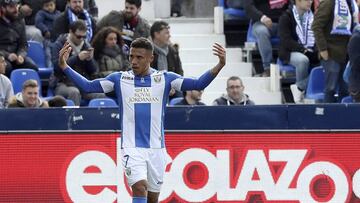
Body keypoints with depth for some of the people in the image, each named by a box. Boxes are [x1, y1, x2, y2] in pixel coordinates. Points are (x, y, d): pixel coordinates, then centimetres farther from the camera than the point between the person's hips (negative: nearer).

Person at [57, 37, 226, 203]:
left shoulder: (165, 79, 2)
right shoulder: (119, 79, 3)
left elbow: (198, 84, -5)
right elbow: (88, 86, 1)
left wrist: (219, 66, -19)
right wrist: (64, 67, -10)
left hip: (156, 148, 2)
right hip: (131, 148, -2)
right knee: (140, 187, -22)